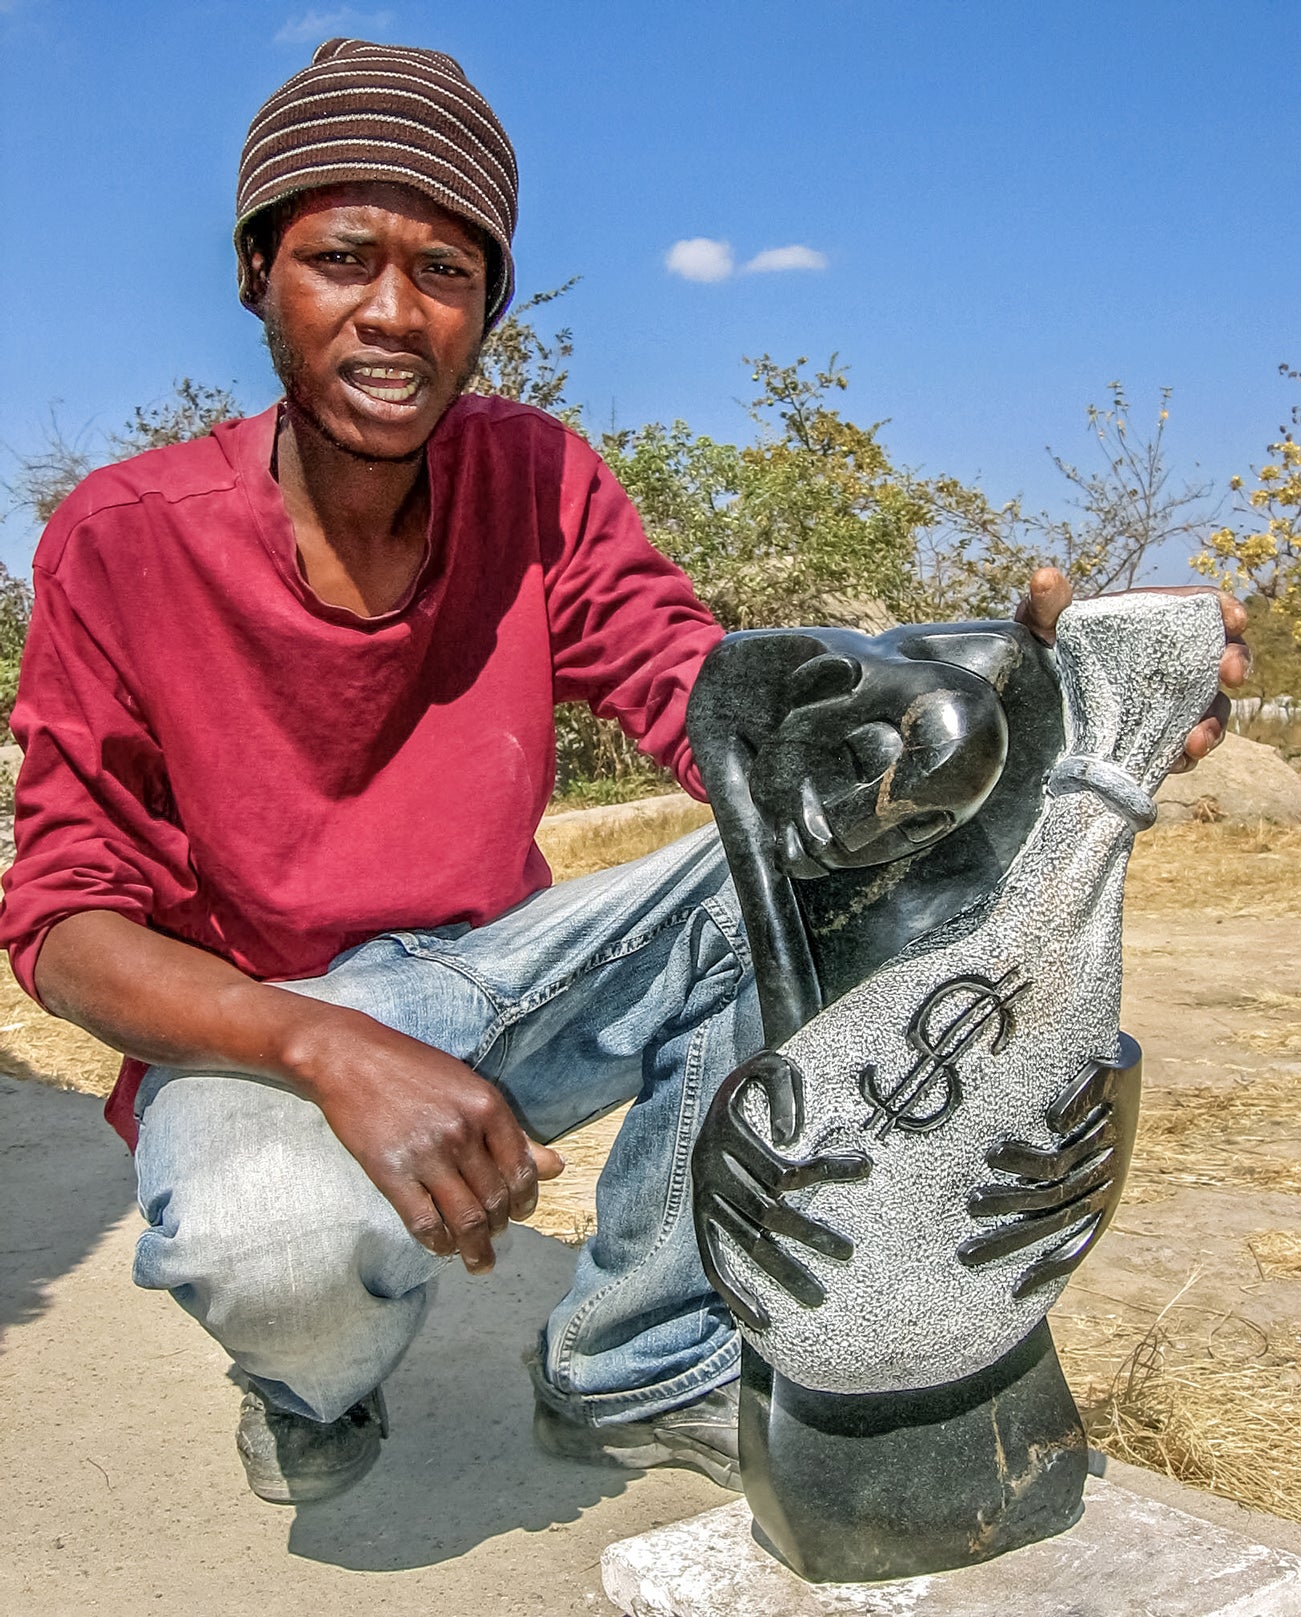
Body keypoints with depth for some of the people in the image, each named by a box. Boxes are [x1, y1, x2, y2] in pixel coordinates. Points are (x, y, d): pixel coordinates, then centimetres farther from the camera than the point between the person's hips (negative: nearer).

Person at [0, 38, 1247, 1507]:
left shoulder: (539, 482, -4)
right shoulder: (121, 543, -14)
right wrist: (334, 1050, -35)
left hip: (499, 972, 4)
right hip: (255, 1032, -4)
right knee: (290, 1237, -38)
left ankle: (635, 1369, 0)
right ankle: (314, 1385, 5)